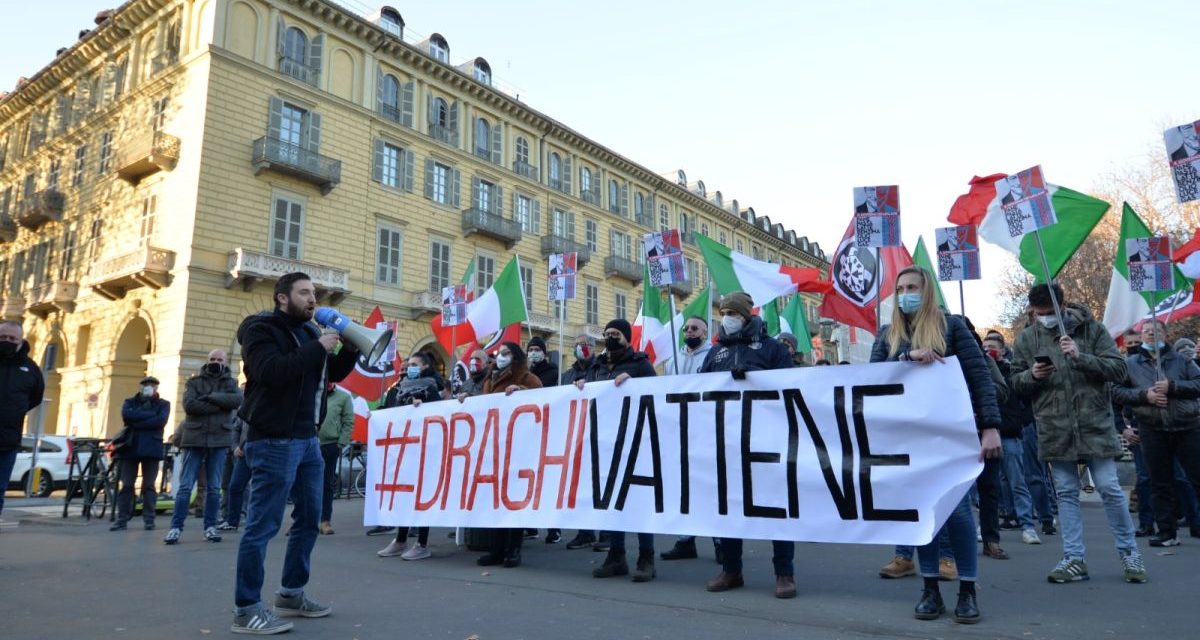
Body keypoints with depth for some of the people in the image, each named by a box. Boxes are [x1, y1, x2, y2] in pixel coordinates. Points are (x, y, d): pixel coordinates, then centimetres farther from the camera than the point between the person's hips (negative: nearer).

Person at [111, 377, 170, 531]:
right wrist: (150, 414, -10)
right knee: (126, 485, 0)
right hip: (130, 447, 2)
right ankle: (122, 519, 4)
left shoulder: (163, 404, 10)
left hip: (151, 447, -2)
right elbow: (126, 415, -6)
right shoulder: (130, 402, 16)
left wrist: (136, 422, -11)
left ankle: (149, 519, 2)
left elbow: (160, 421, -9)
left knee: (148, 485, -1)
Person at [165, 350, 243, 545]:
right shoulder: (194, 381, 7)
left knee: (214, 487, 6)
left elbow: (237, 400, -10)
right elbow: (189, 404, -11)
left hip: (219, 440, 1)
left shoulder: (230, 383, 11)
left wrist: (211, 397, -15)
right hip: (194, 439, -1)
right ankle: (176, 527, 4)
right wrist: (220, 405, -12)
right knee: (185, 485, -2)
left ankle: (210, 526, 13)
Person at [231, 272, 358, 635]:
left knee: (309, 519, 14)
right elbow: (270, 371, -24)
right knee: (263, 525, -5)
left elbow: (334, 374, 20)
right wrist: (317, 348, -21)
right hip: (274, 441, -9)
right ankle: (246, 610, 3)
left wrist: (350, 349, 3)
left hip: (308, 439, 9)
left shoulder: (308, 330, 17)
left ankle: (291, 594, 27)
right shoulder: (260, 330, -6)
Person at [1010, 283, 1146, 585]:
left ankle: (1129, 552, 22)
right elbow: (1016, 382, 10)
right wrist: (1032, 375, -12)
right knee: (1066, 493, 7)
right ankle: (1074, 559, 14)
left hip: (1095, 425, -2)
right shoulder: (1026, 338, 4)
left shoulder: (1092, 329, -1)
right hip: (1054, 429, 2)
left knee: (1110, 489, 3)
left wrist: (1080, 357, -21)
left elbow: (1118, 369, -7)